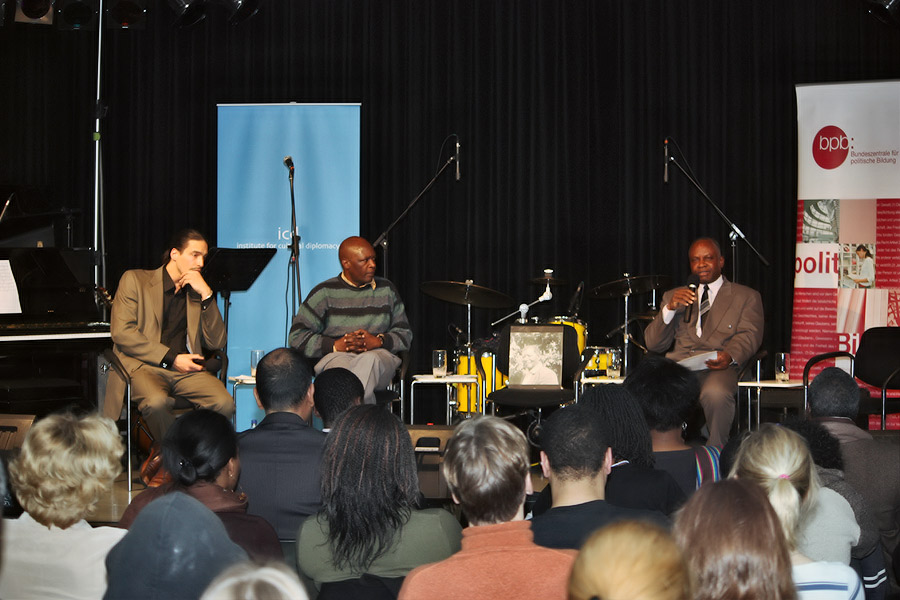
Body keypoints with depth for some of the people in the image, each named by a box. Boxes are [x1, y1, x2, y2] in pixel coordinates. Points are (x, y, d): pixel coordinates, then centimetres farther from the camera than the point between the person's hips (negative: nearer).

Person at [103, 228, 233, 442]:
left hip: (185, 370, 4)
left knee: (224, 403, -27)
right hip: (142, 365, -3)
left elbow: (216, 343, 10)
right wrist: (171, 359, -11)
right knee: (157, 402, -38)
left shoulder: (196, 293, 20)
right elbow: (121, 332, -6)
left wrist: (207, 294, 0)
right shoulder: (135, 280, 7)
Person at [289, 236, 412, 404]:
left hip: (379, 355, 2)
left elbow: (405, 334, 16)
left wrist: (379, 341, -6)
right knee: (341, 365, -40)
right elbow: (297, 337, 3)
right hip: (335, 356, -1)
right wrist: (335, 345, -12)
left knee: (369, 360, -37)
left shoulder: (386, 289, 18)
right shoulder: (325, 292, 8)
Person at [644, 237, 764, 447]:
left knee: (715, 394, -38)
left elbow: (749, 335, 2)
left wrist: (730, 356, -22)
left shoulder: (746, 297, 19)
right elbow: (653, 344, 16)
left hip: (718, 367, -2)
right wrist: (670, 308, -2)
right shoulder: (674, 296, 26)